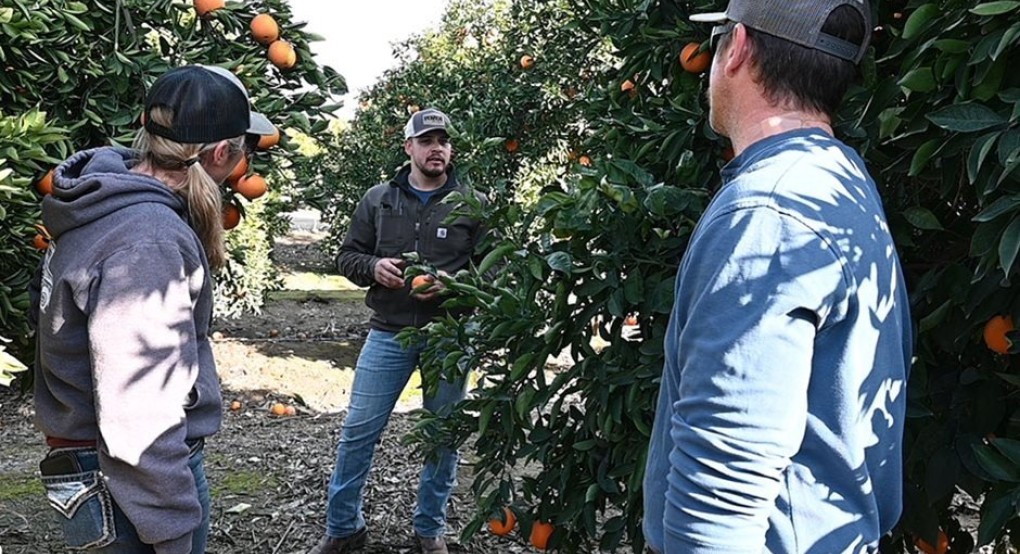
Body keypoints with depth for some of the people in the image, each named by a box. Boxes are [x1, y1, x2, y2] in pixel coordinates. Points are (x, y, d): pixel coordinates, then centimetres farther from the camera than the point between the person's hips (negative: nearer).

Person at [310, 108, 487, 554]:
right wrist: (375, 267, -11)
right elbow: (348, 257, 10)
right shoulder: (377, 200, 5)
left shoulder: (473, 204, 0)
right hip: (388, 333, 1)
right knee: (358, 432, 4)